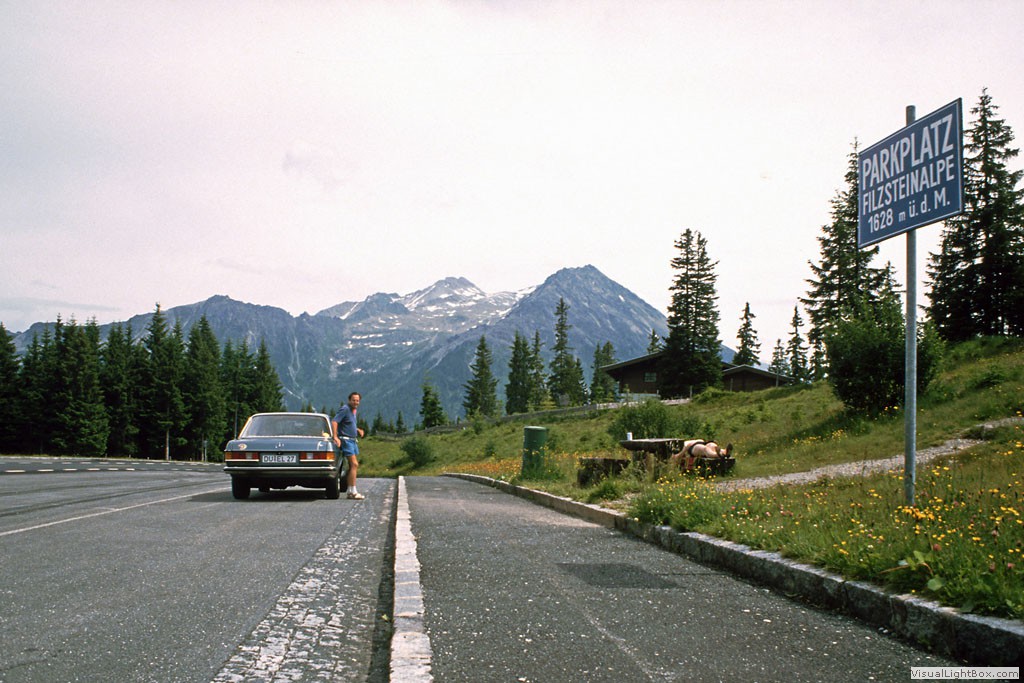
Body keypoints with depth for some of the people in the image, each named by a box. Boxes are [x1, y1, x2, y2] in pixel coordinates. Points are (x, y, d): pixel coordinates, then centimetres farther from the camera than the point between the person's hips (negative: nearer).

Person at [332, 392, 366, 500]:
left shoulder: (354, 410, 15)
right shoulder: (345, 409, -12)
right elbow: (334, 421, -22)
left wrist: (358, 430, 15)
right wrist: (335, 437, -29)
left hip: (353, 440, 10)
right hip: (346, 440, -10)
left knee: (353, 466, 10)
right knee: (354, 464, -14)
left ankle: (350, 491, 14)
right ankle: (353, 492, -15)